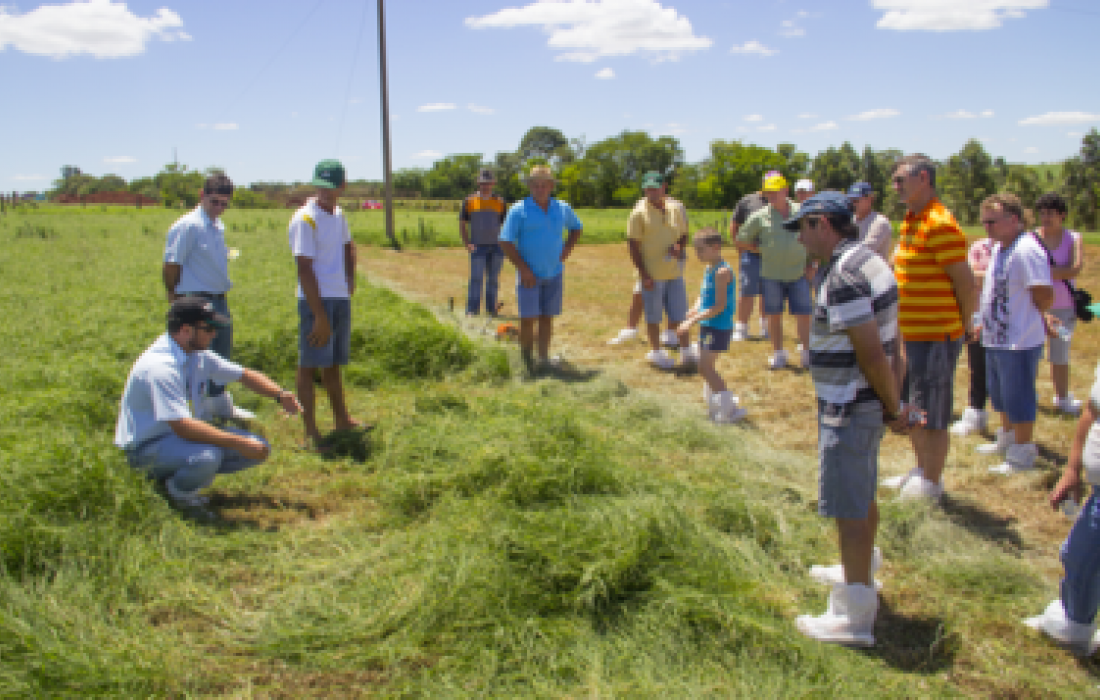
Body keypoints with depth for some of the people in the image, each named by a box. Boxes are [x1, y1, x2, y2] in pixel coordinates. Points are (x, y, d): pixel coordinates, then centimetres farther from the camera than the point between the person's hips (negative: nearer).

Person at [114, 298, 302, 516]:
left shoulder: (199, 354, 1)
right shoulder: (160, 367, -27)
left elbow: (244, 375, 9)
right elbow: (182, 426, -35)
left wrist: (280, 395, -10)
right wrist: (238, 443, -37)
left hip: (184, 432, 9)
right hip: (147, 445, -9)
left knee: (259, 448, -4)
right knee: (206, 457, -39)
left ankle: (173, 474, 6)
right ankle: (174, 489, -4)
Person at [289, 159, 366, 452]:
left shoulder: (339, 215, 12)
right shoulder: (305, 219, -12)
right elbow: (304, 270, -17)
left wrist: (350, 282, 17)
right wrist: (320, 315, -21)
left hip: (341, 299, 8)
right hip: (316, 301, -8)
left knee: (333, 363, 18)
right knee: (309, 364, -4)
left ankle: (342, 419, 29)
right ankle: (310, 432, -1)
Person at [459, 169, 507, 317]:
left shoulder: (499, 202, 9)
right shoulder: (469, 201, 4)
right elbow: (462, 225, 6)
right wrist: (467, 244, -5)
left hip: (496, 247, 2)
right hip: (478, 247, -2)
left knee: (492, 280, 8)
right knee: (476, 279, -8)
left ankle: (491, 309, 15)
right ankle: (472, 310, -6)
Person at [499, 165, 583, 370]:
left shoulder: (563, 209, 7)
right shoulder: (519, 210, -6)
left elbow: (576, 228, 26)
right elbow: (505, 242, -8)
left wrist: (567, 249, 9)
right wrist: (522, 268, -14)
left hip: (553, 274, 4)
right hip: (529, 276, -4)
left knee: (547, 318, 9)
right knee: (528, 319, -5)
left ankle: (544, 358, 19)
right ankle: (527, 360, 9)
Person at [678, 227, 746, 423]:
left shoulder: (722, 271, -19)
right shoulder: (709, 269, 10)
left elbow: (719, 306, -23)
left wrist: (693, 320, -23)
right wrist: (690, 315, 1)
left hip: (719, 327, -10)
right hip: (707, 326, 10)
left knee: (705, 366, -10)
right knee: (706, 366, 16)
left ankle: (730, 408, -3)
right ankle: (714, 407, 29)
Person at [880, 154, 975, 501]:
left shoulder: (939, 225, -18)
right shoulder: (912, 222, 12)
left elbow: (965, 283, -17)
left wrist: (960, 327, -6)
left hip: (936, 336, -10)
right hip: (913, 334, 10)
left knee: (932, 414, 3)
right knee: (910, 408, 20)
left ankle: (932, 482, 17)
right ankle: (921, 470, 35)